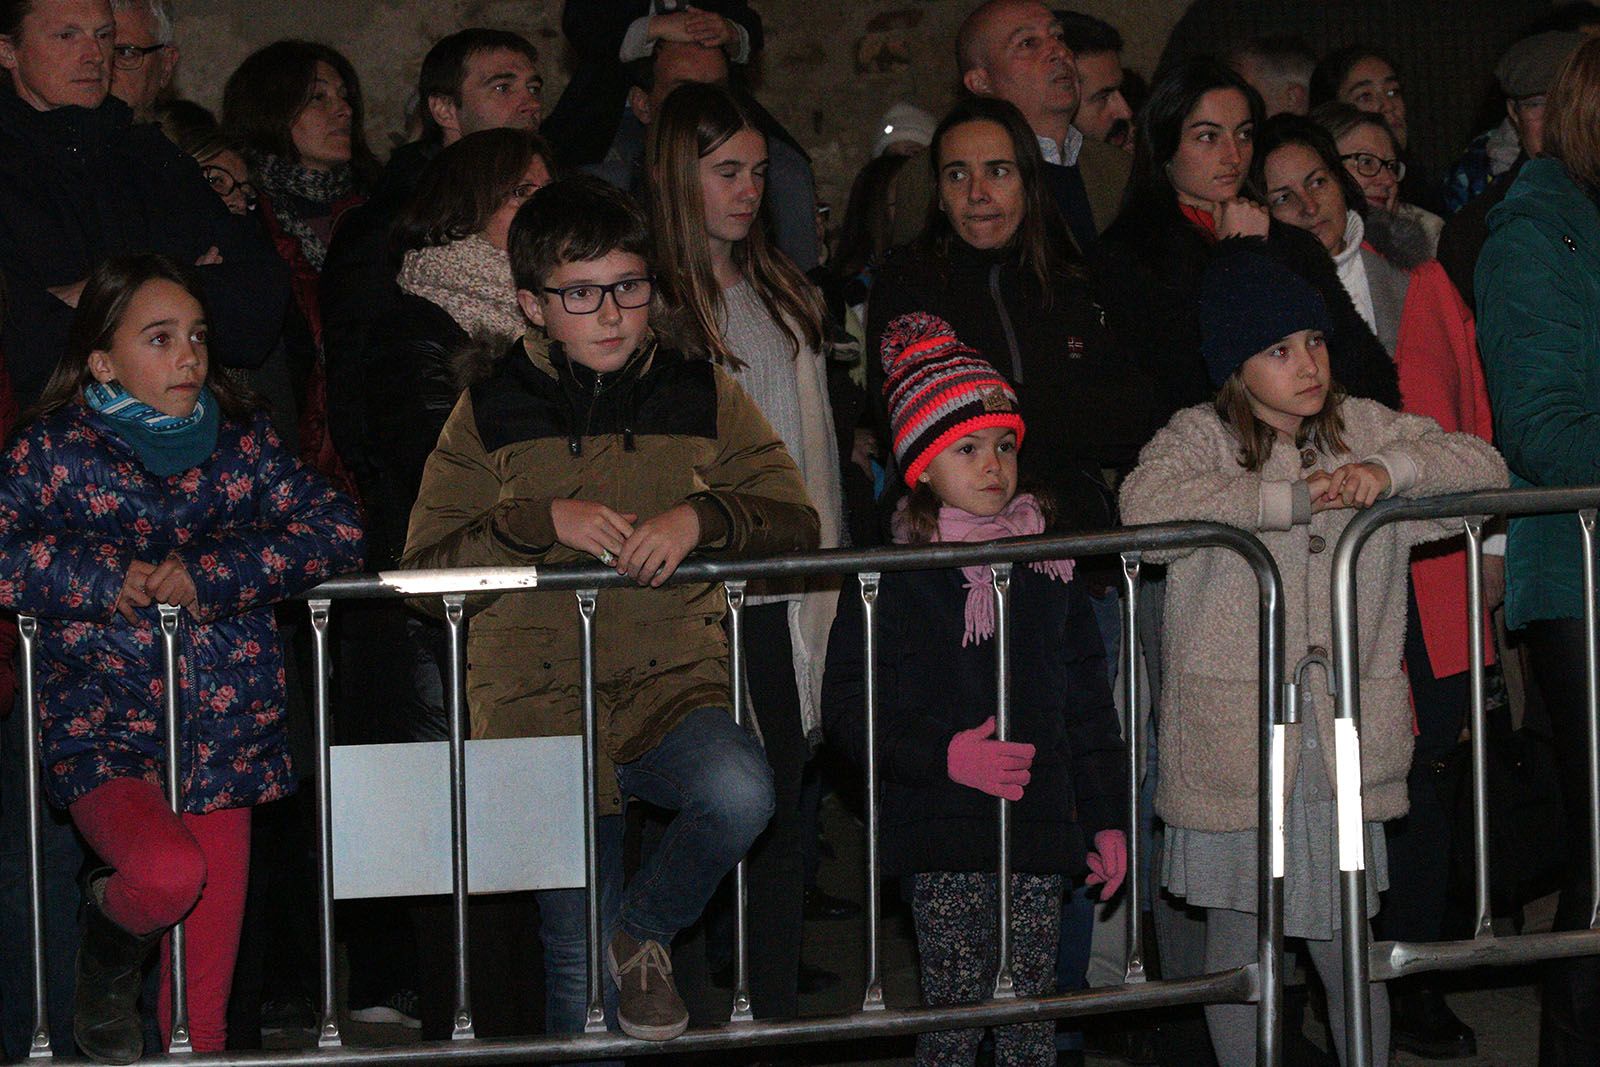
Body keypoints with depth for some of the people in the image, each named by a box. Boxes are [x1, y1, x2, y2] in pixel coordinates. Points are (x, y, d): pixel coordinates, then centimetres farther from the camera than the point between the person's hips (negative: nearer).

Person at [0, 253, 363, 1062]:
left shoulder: (240, 441, 8)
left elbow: (338, 529, -2)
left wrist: (207, 574, -13)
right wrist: (107, 577, -16)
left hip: (224, 744, 3)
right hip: (102, 742, -3)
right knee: (168, 872, -30)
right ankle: (109, 947, 2)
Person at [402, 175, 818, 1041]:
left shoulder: (702, 396, 11)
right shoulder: (491, 411, 7)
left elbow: (796, 523, 9)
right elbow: (426, 563, 3)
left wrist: (702, 518, -10)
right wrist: (543, 522, -11)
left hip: (671, 684, 1)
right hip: (534, 694, -1)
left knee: (739, 795, -31)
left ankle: (644, 930, -1)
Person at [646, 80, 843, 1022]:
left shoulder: (786, 295, 17)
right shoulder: (652, 302, -6)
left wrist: (829, 569, 17)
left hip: (791, 597, 6)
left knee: (784, 806, 6)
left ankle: (779, 1010, 12)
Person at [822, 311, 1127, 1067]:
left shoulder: (1049, 568, 11)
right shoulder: (894, 578, -3)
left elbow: (1088, 704, 16)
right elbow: (851, 708, -7)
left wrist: (1107, 817, 13)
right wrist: (944, 755, -20)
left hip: (1040, 831, 4)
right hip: (944, 837, -4)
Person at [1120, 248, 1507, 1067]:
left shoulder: (1363, 428, 9)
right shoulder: (1199, 437, -3)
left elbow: (1484, 468, 5)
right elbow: (1147, 503, -24)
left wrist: (1388, 470, -14)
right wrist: (1289, 498, -23)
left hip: (1346, 744, 3)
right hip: (1233, 743, -3)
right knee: (1239, 942, 7)